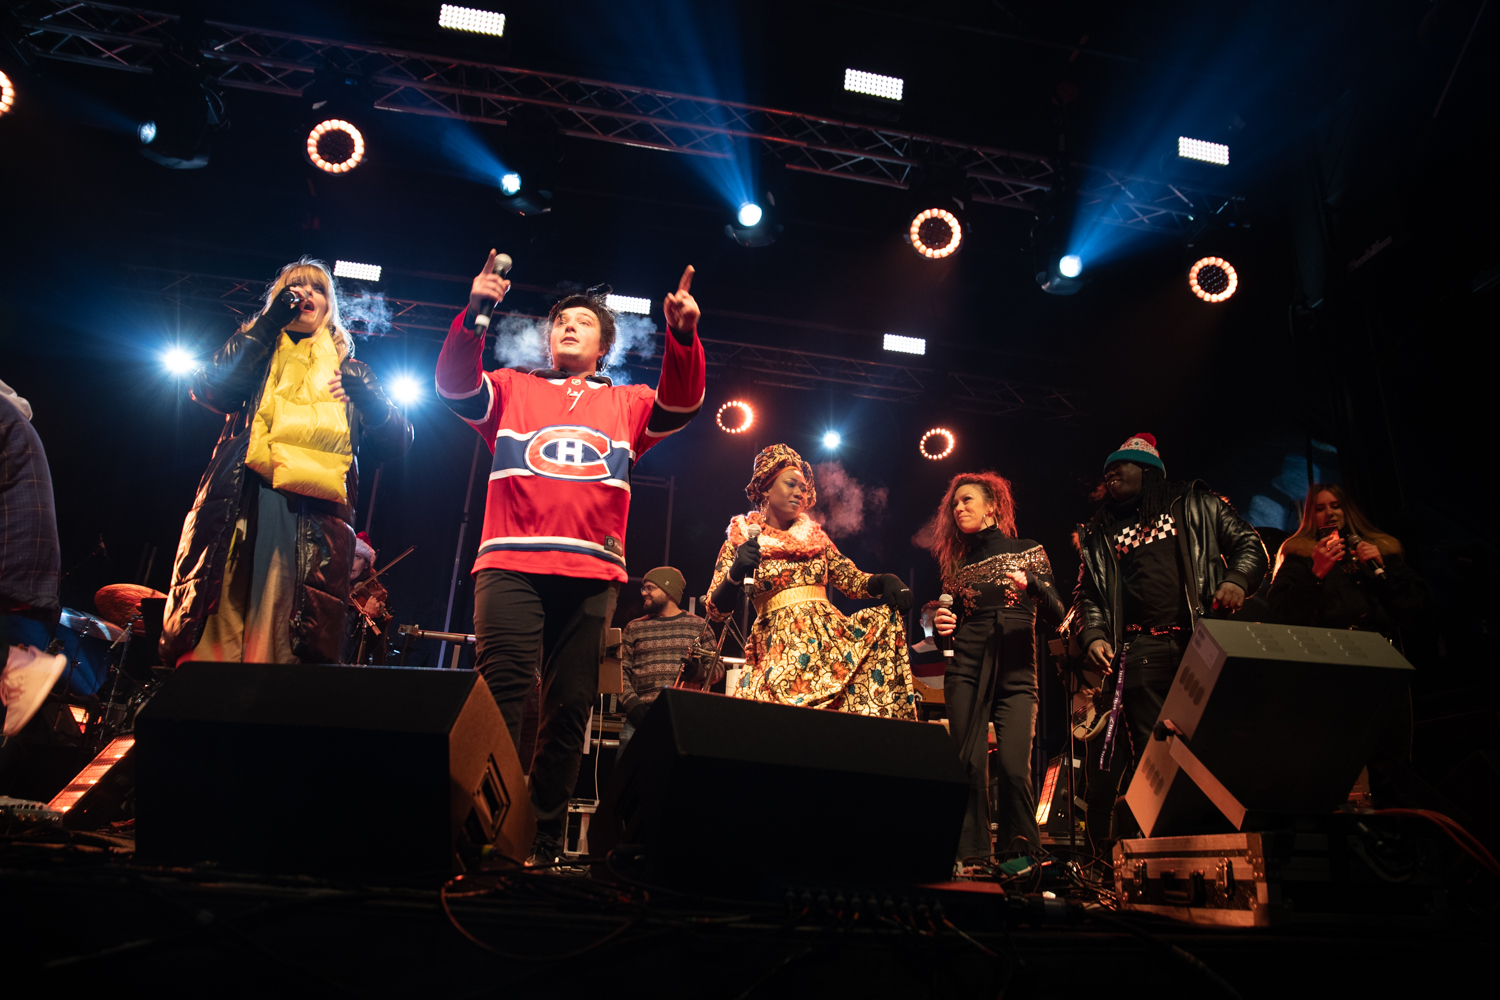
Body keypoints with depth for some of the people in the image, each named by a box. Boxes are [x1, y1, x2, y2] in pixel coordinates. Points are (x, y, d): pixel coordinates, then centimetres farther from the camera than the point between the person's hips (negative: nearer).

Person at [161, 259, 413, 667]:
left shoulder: (349, 370, 24)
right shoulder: (254, 349, 25)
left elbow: (395, 442, 12)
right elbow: (209, 388, 2)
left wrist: (367, 398, -8)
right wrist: (270, 321, 4)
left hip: (314, 518, 0)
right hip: (239, 502, 0)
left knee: (296, 648, -11)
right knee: (213, 638, -10)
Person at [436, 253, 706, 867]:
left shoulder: (626, 404, 23)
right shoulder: (513, 389, 22)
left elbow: (681, 404, 6)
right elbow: (454, 385, 5)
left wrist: (682, 337, -10)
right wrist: (473, 316, -10)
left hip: (593, 573, 1)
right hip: (511, 564, -1)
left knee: (570, 710, 0)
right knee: (502, 697, -14)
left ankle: (544, 844, 7)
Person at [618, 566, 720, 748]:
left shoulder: (699, 626, 13)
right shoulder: (634, 628, 16)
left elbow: (718, 667, 11)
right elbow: (621, 671, 8)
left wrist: (701, 672, -11)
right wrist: (631, 702, -8)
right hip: (642, 714, 1)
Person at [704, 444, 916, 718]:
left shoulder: (815, 536, 19)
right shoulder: (740, 539, 8)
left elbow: (854, 581, 12)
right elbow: (716, 611, 2)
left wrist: (886, 580, -10)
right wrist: (735, 574, -18)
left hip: (830, 636, 5)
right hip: (778, 648, -4)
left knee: (886, 621, -21)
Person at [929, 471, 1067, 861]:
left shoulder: (1028, 550, 9)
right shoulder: (958, 564, 16)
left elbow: (1058, 614, 3)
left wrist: (1033, 585, -15)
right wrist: (942, 625, -3)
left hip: (1016, 672, -2)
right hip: (967, 671, 2)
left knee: (1013, 768, -15)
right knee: (969, 766, -7)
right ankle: (972, 858, 3)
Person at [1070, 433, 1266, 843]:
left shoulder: (1197, 505, 18)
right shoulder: (1098, 533, 23)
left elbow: (1249, 544, 14)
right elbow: (1087, 594, 19)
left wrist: (1238, 580, -6)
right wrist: (1093, 636, 2)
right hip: (1141, 652, 2)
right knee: (1151, 756, -6)